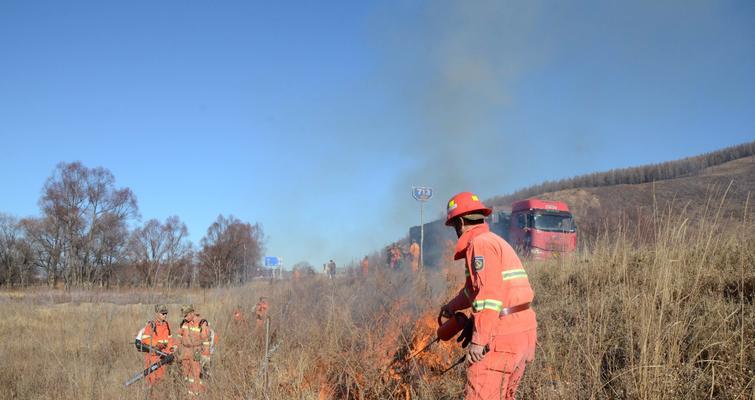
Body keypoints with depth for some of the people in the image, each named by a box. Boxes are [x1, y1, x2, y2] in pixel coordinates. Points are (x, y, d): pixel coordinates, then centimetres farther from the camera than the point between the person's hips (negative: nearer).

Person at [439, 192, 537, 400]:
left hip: (503, 338, -10)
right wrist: (453, 305, 49)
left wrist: (479, 339, -22)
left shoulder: (479, 244, -9)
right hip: (524, 331, 10)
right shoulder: (497, 242, 22)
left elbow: (489, 294, -21)